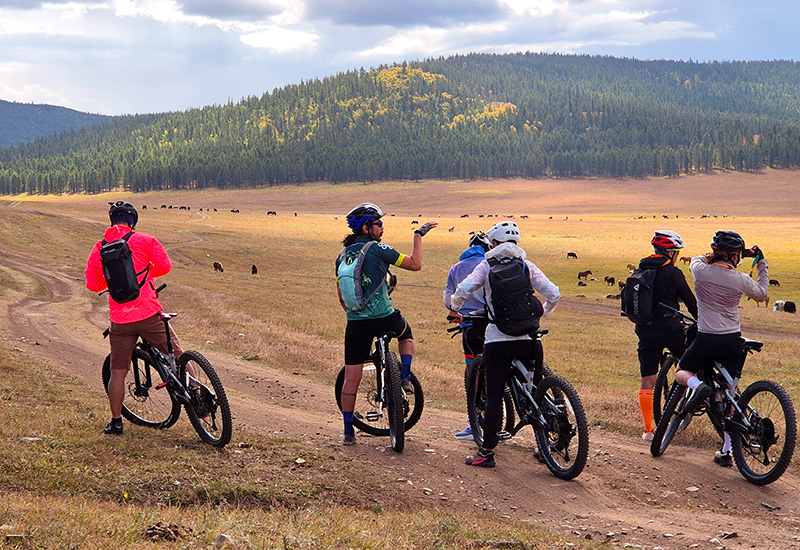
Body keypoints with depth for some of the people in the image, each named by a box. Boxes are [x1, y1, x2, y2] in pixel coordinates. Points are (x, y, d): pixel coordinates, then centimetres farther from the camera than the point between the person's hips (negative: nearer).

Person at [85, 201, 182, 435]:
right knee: (178, 358, 11)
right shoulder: (143, 240, -3)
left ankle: (116, 422, 15)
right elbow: (164, 266, -1)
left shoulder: (99, 248, 6)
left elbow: (92, 284, 8)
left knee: (118, 372, 10)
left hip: (119, 320, 3)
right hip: (148, 314, -3)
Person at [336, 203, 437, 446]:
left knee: (351, 378, 6)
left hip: (355, 323, 4)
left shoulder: (342, 256, 11)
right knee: (406, 333, 32)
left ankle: (348, 432, 8)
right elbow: (415, 264, -4)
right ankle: (405, 377, 16)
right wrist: (419, 235, 7)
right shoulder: (378, 249, -7)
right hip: (385, 319, -4)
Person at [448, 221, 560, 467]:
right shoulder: (528, 266, 8)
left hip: (497, 339, -2)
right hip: (528, 338, 2)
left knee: (494, 395, 0)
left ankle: (486, 452, 2)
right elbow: (553, 295, -1)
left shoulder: (486, 266, 2)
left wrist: (454, 311, 9)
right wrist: (541, 313, 20)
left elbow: (462, 290, -11)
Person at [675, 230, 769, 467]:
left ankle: (697, 385, -13)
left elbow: (697, 259, 19)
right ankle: (727, 451, 9)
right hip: (733, 341, 1)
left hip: (706, 340, -1)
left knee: (682, 372, 24)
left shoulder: (701, 271, -7)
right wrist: (762, 263, 23)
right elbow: (762, 293, 14)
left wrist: (715, 256, 21)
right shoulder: (740, 279, -7)